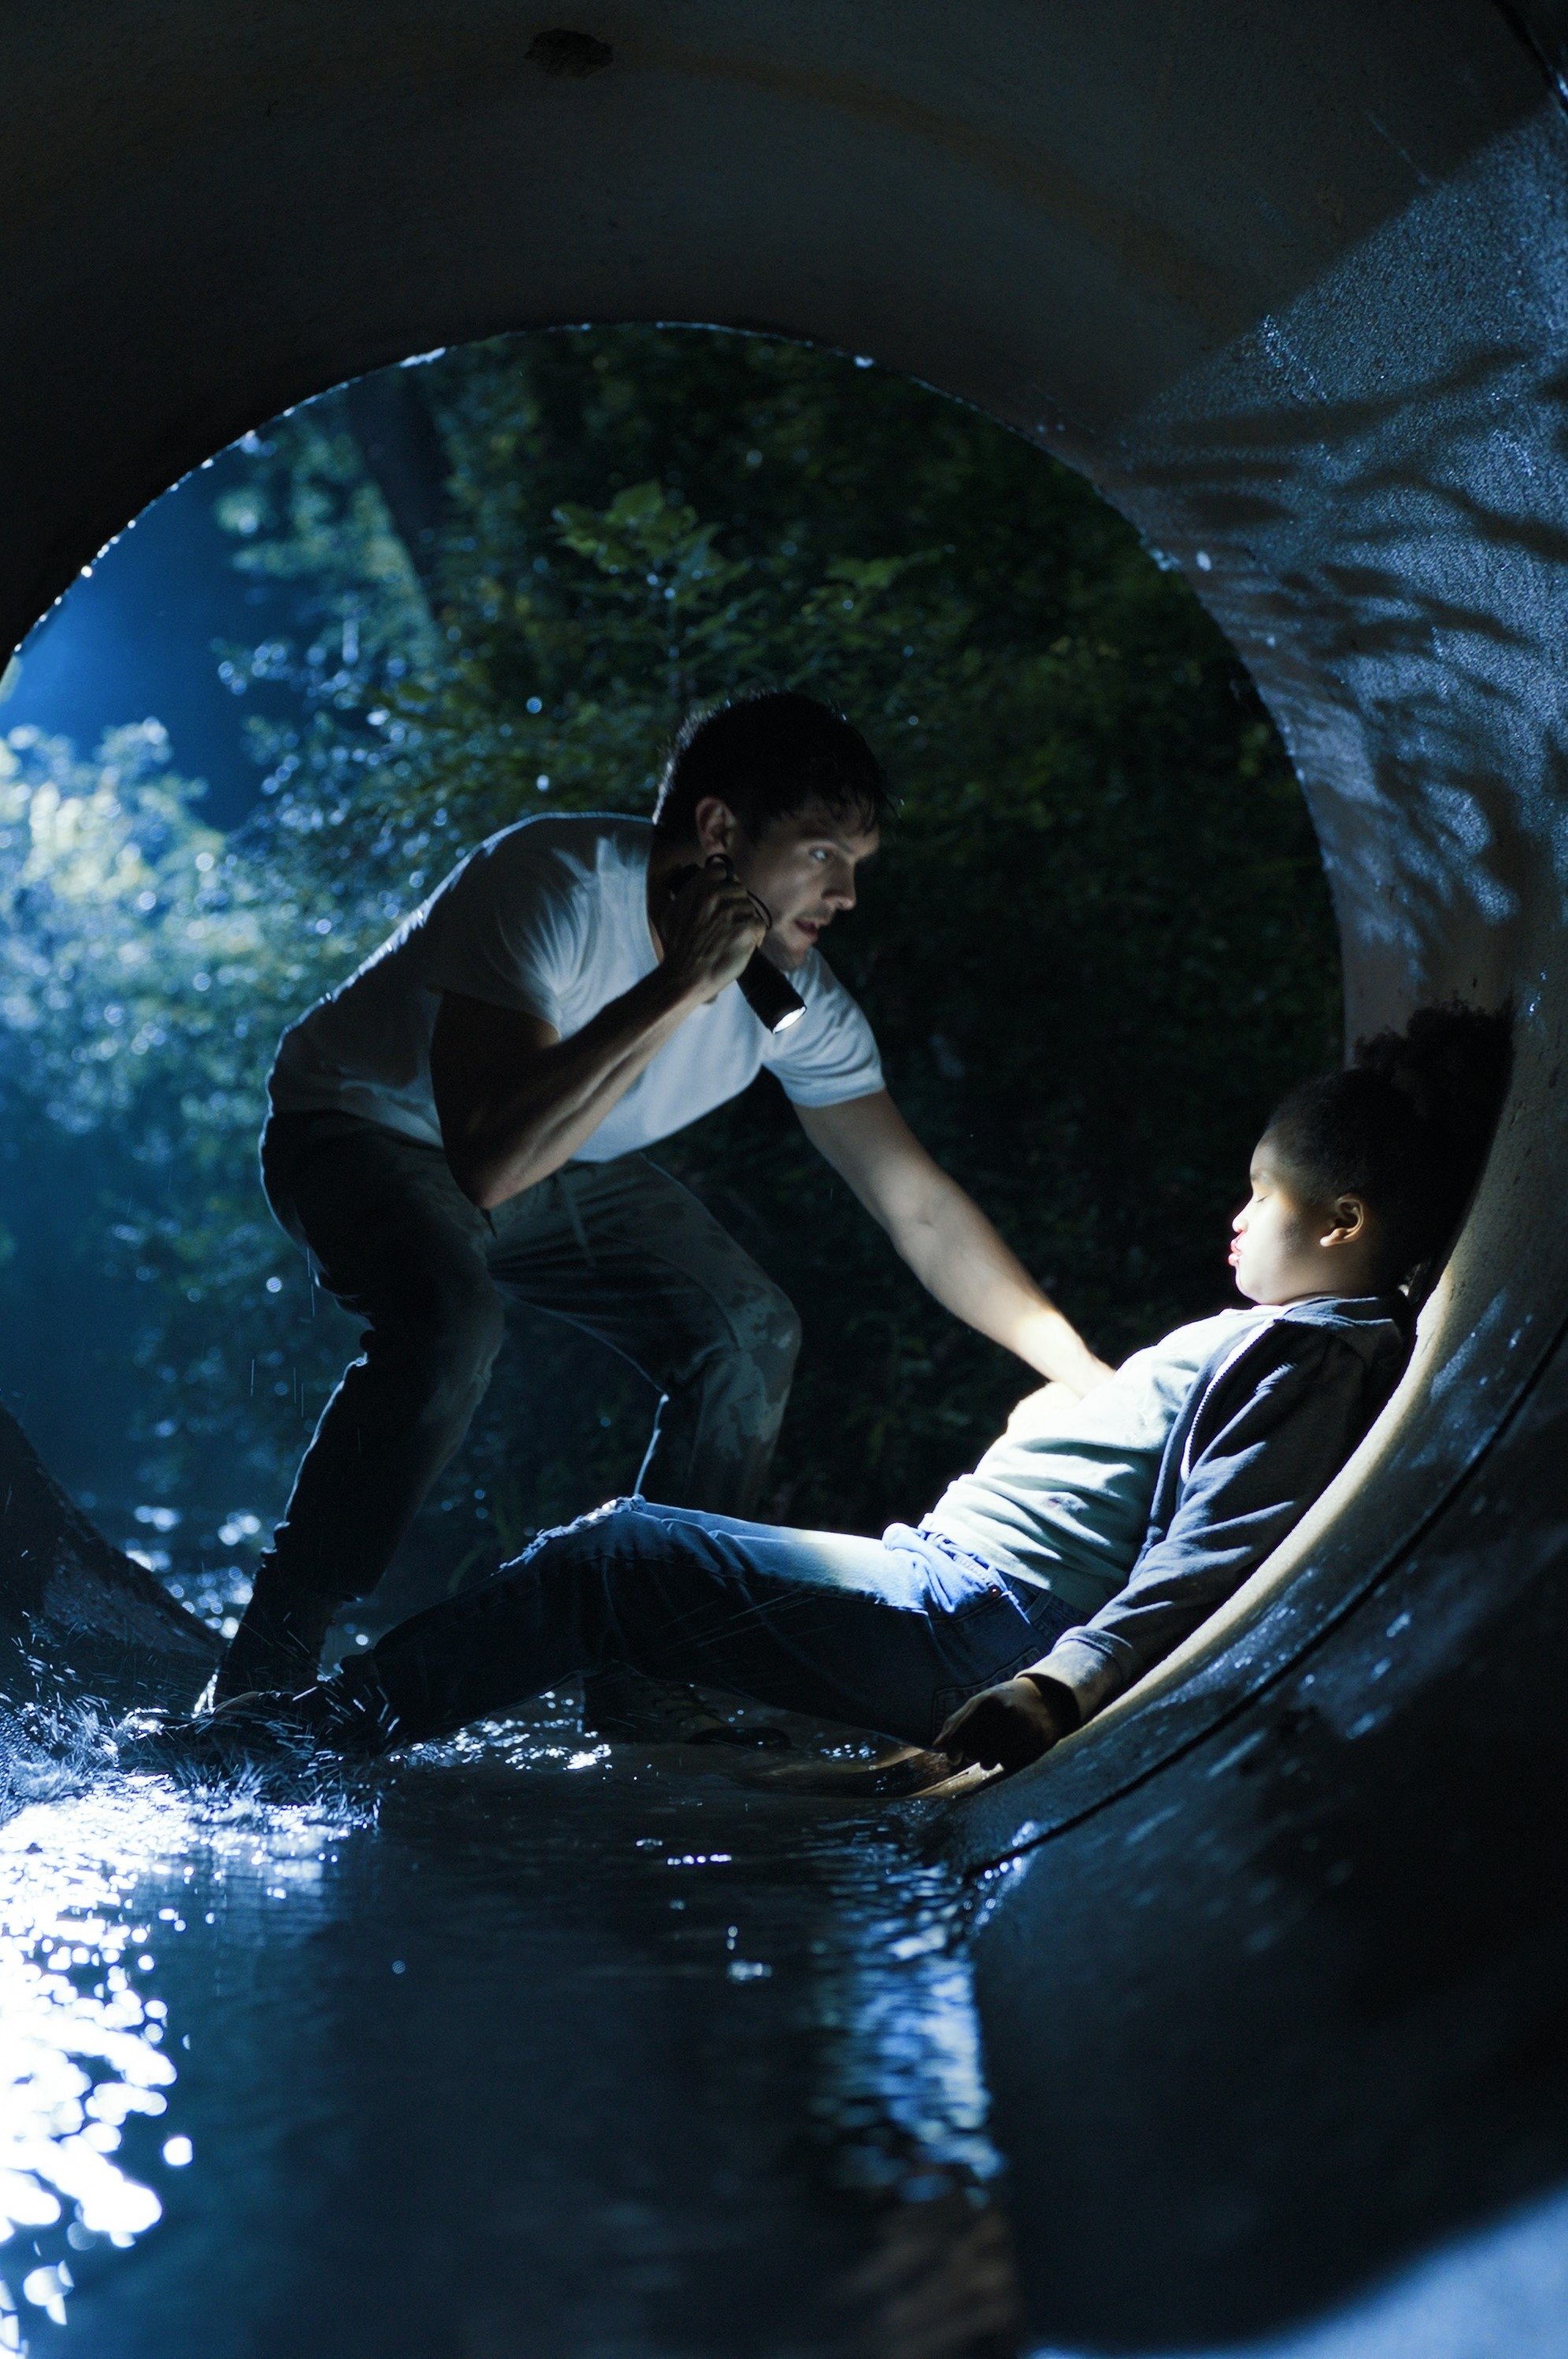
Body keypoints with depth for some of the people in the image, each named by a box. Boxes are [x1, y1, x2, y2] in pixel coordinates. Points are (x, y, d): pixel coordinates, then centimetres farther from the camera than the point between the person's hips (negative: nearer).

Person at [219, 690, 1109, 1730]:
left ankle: (645, 1680, 5)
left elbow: (920, 1205, -8)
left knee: (751, 1336, -8)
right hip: (372, 1129, -6)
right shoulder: (550, 886, -36)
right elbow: (490, 1164, -46)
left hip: (564, 1163, 6)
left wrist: (1093, 1379, -11)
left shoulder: (798, 993, -17)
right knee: (451, 1321, -34)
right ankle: (267, 1669, -20)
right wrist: (680, 984, -44)